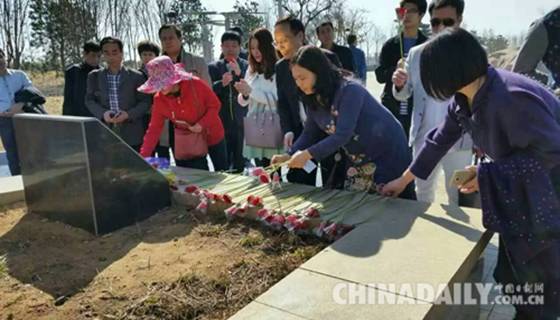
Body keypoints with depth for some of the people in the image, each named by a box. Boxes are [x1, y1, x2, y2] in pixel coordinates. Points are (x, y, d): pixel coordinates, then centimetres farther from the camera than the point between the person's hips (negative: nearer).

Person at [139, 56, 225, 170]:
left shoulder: (195, 84, -24)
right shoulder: (159, 99, -14)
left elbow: (215, 105, -14)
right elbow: (154, 129, -12)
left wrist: (202, 124, -28)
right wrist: (143, 156, -18)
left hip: (212, 135, -2)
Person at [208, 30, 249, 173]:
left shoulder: (247, 66, 3)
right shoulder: (213, 67, 9)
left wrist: (239, 74, -21)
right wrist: (221, 83, -19)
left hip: (242, 123, -1)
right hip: (221, 122, 1)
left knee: (240, 165, 4)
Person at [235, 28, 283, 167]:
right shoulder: (251, 70, 11)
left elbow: (278, 100, -15)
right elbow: (243, 102, 14)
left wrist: (251, 90, -18)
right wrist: (244, 94, -8)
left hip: (272, 129, -5)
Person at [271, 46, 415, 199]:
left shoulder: (350, 90, -26)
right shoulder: (313, 100, -2)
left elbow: (343, 134, -32)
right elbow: (309, 133, 3)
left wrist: (308, 154, -35)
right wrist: (289, 155, -12)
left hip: (387, 152, -7)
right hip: (358, 160, 7)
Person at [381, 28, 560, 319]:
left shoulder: (511, 97, -35)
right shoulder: (464, 99, -6)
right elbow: (439, 140, 3)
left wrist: (485, 174, -27)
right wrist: (403, 180, 8)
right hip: (518, 188, 8)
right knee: (513, 268, 17)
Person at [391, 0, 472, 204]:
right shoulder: (416, 54, 4)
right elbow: (403, 96, 7)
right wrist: (399, 84, -16)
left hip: (458, 140, -2)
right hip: (424, 138, 3)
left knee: (458, 195, 13)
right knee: (423, 192, 17)